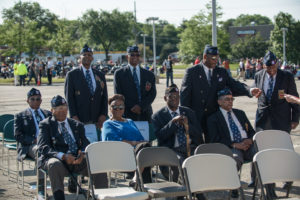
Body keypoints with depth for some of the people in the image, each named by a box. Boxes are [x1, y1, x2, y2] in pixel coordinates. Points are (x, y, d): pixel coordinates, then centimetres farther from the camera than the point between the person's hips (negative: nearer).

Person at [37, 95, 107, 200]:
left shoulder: (77, 125, 21)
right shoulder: (46, 124, 9)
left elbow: (86, 144, 13)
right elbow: (43, 147, -5)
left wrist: (82, 154, -14)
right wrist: (62, 156, -22)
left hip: (77, 159, 3)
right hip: (57, 159, -3)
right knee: (54, 164, -38)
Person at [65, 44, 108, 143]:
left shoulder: (100, 75, 16)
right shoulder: (72, 75, 6)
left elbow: (104, 97, 14)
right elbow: (69, 97, 1)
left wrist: (103, 114, 2)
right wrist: (74, 116, -8)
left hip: (96, 121, 3)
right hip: (79, 120, -3)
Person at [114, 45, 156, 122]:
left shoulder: (149, 74, 12)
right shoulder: (119, 73, 7)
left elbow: (153, 94, 4)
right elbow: (118, 95, 1)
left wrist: (141, 107, -11)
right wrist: (132, 107, -9)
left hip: (145, 114, 2)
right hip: (127, 115, -2)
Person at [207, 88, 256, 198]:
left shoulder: (240, 113, 25)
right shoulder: (213, 119, 9)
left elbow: (252, 131, 24)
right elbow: (215, 140, -2)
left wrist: (250, 140, -1)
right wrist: (234, 145, -14)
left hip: (247, 144, 4)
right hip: (230, 148, -4)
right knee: (236, 158, -39)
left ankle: (254, 181, -4)